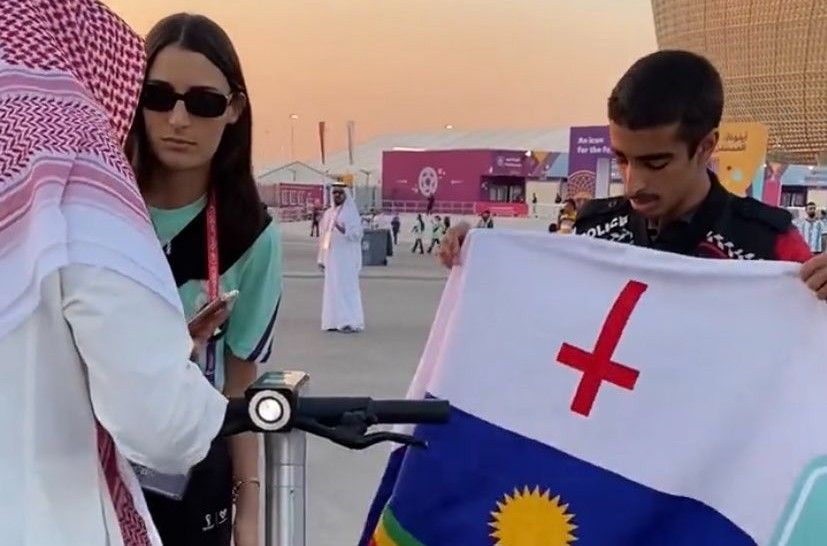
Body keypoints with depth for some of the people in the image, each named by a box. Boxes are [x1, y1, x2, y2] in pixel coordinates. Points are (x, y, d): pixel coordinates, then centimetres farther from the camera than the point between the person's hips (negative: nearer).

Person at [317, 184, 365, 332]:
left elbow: (357, 233, -12)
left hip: (346, 257, -6)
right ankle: (334, 321, 12)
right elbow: (324, 236, 16)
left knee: (346, 287, -9)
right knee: (332, 288, 7)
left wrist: (344, 230, -30)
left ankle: (351, 322, -8)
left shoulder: (351, 212, -4)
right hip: (331, 257, 7)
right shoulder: (328, 213, 15)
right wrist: (322, 258, 13)